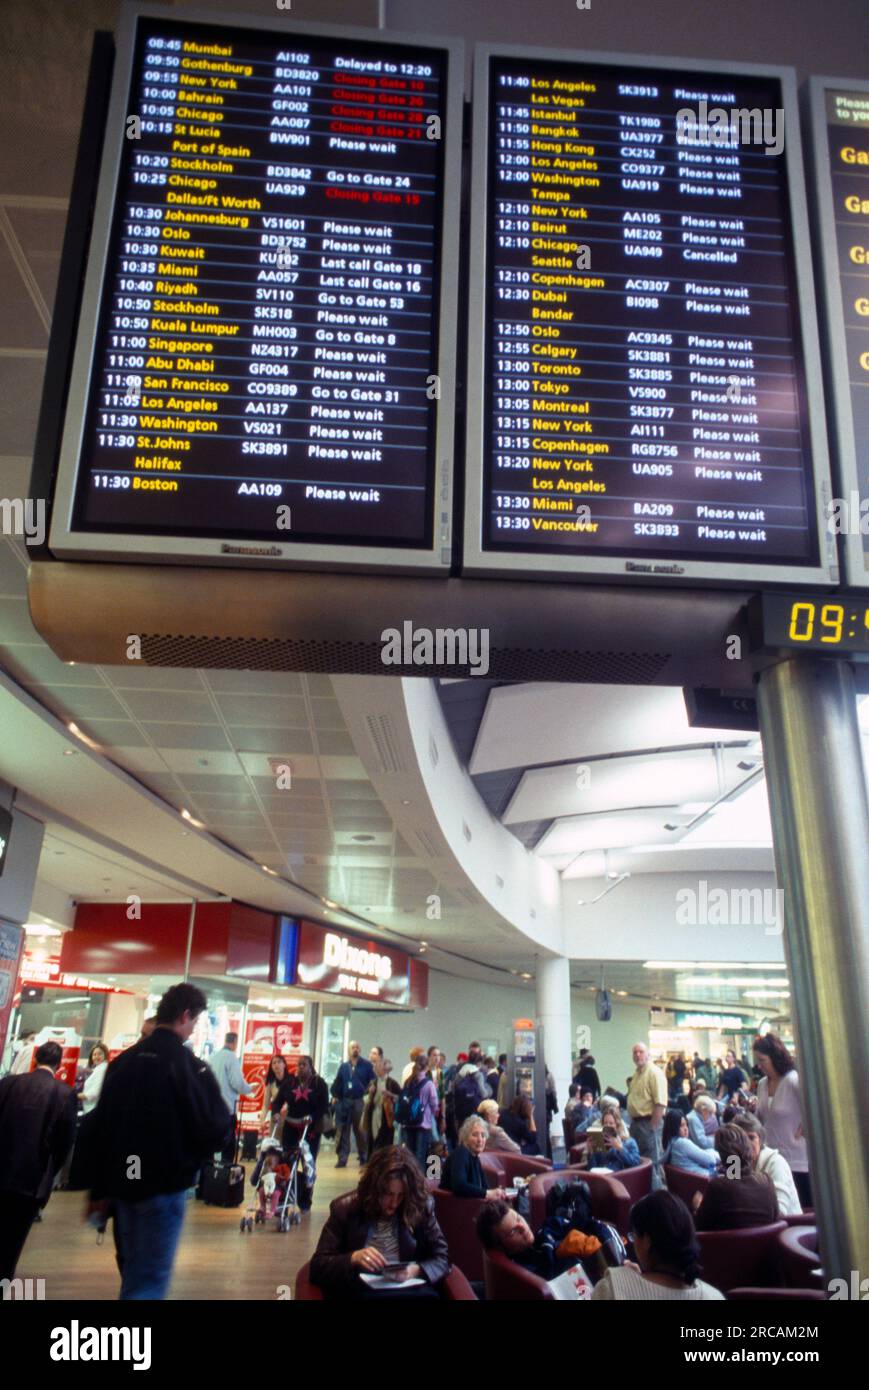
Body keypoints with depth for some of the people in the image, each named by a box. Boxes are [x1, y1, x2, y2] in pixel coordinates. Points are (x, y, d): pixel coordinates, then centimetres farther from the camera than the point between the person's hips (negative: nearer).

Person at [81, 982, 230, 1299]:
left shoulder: (123, 1060, 6)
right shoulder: (188, 1064, -15)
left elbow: (98, 1129, 9)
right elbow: (216, 1128, -16)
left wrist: (99, 1189, 16)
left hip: (125, 1182, 7)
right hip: (165, 1184, -7)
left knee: (133, 1273, 21)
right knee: (150, 1280, 0)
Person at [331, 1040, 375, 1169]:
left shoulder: (367, 1065, 1)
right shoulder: (343, 1066, 11)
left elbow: (372, 1082, -3)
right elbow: (337, 1083, 8)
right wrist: (335, 1096, -4)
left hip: (360, 1102, -3)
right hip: (344, 1101, 3)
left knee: (360, 1130, 4)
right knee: (343, 1131, 3)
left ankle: (363, 1158, 16)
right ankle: (342, 1158, 8)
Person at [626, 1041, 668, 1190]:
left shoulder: (654, 1073, -15)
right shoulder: (637, 1073, 14)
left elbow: (660, 1103, -22)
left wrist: (652, 1127, -23)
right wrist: (633, 1122, 17)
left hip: (649, 1122, -9)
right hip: (636, 1122, 9)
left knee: (651, 1161, -3)